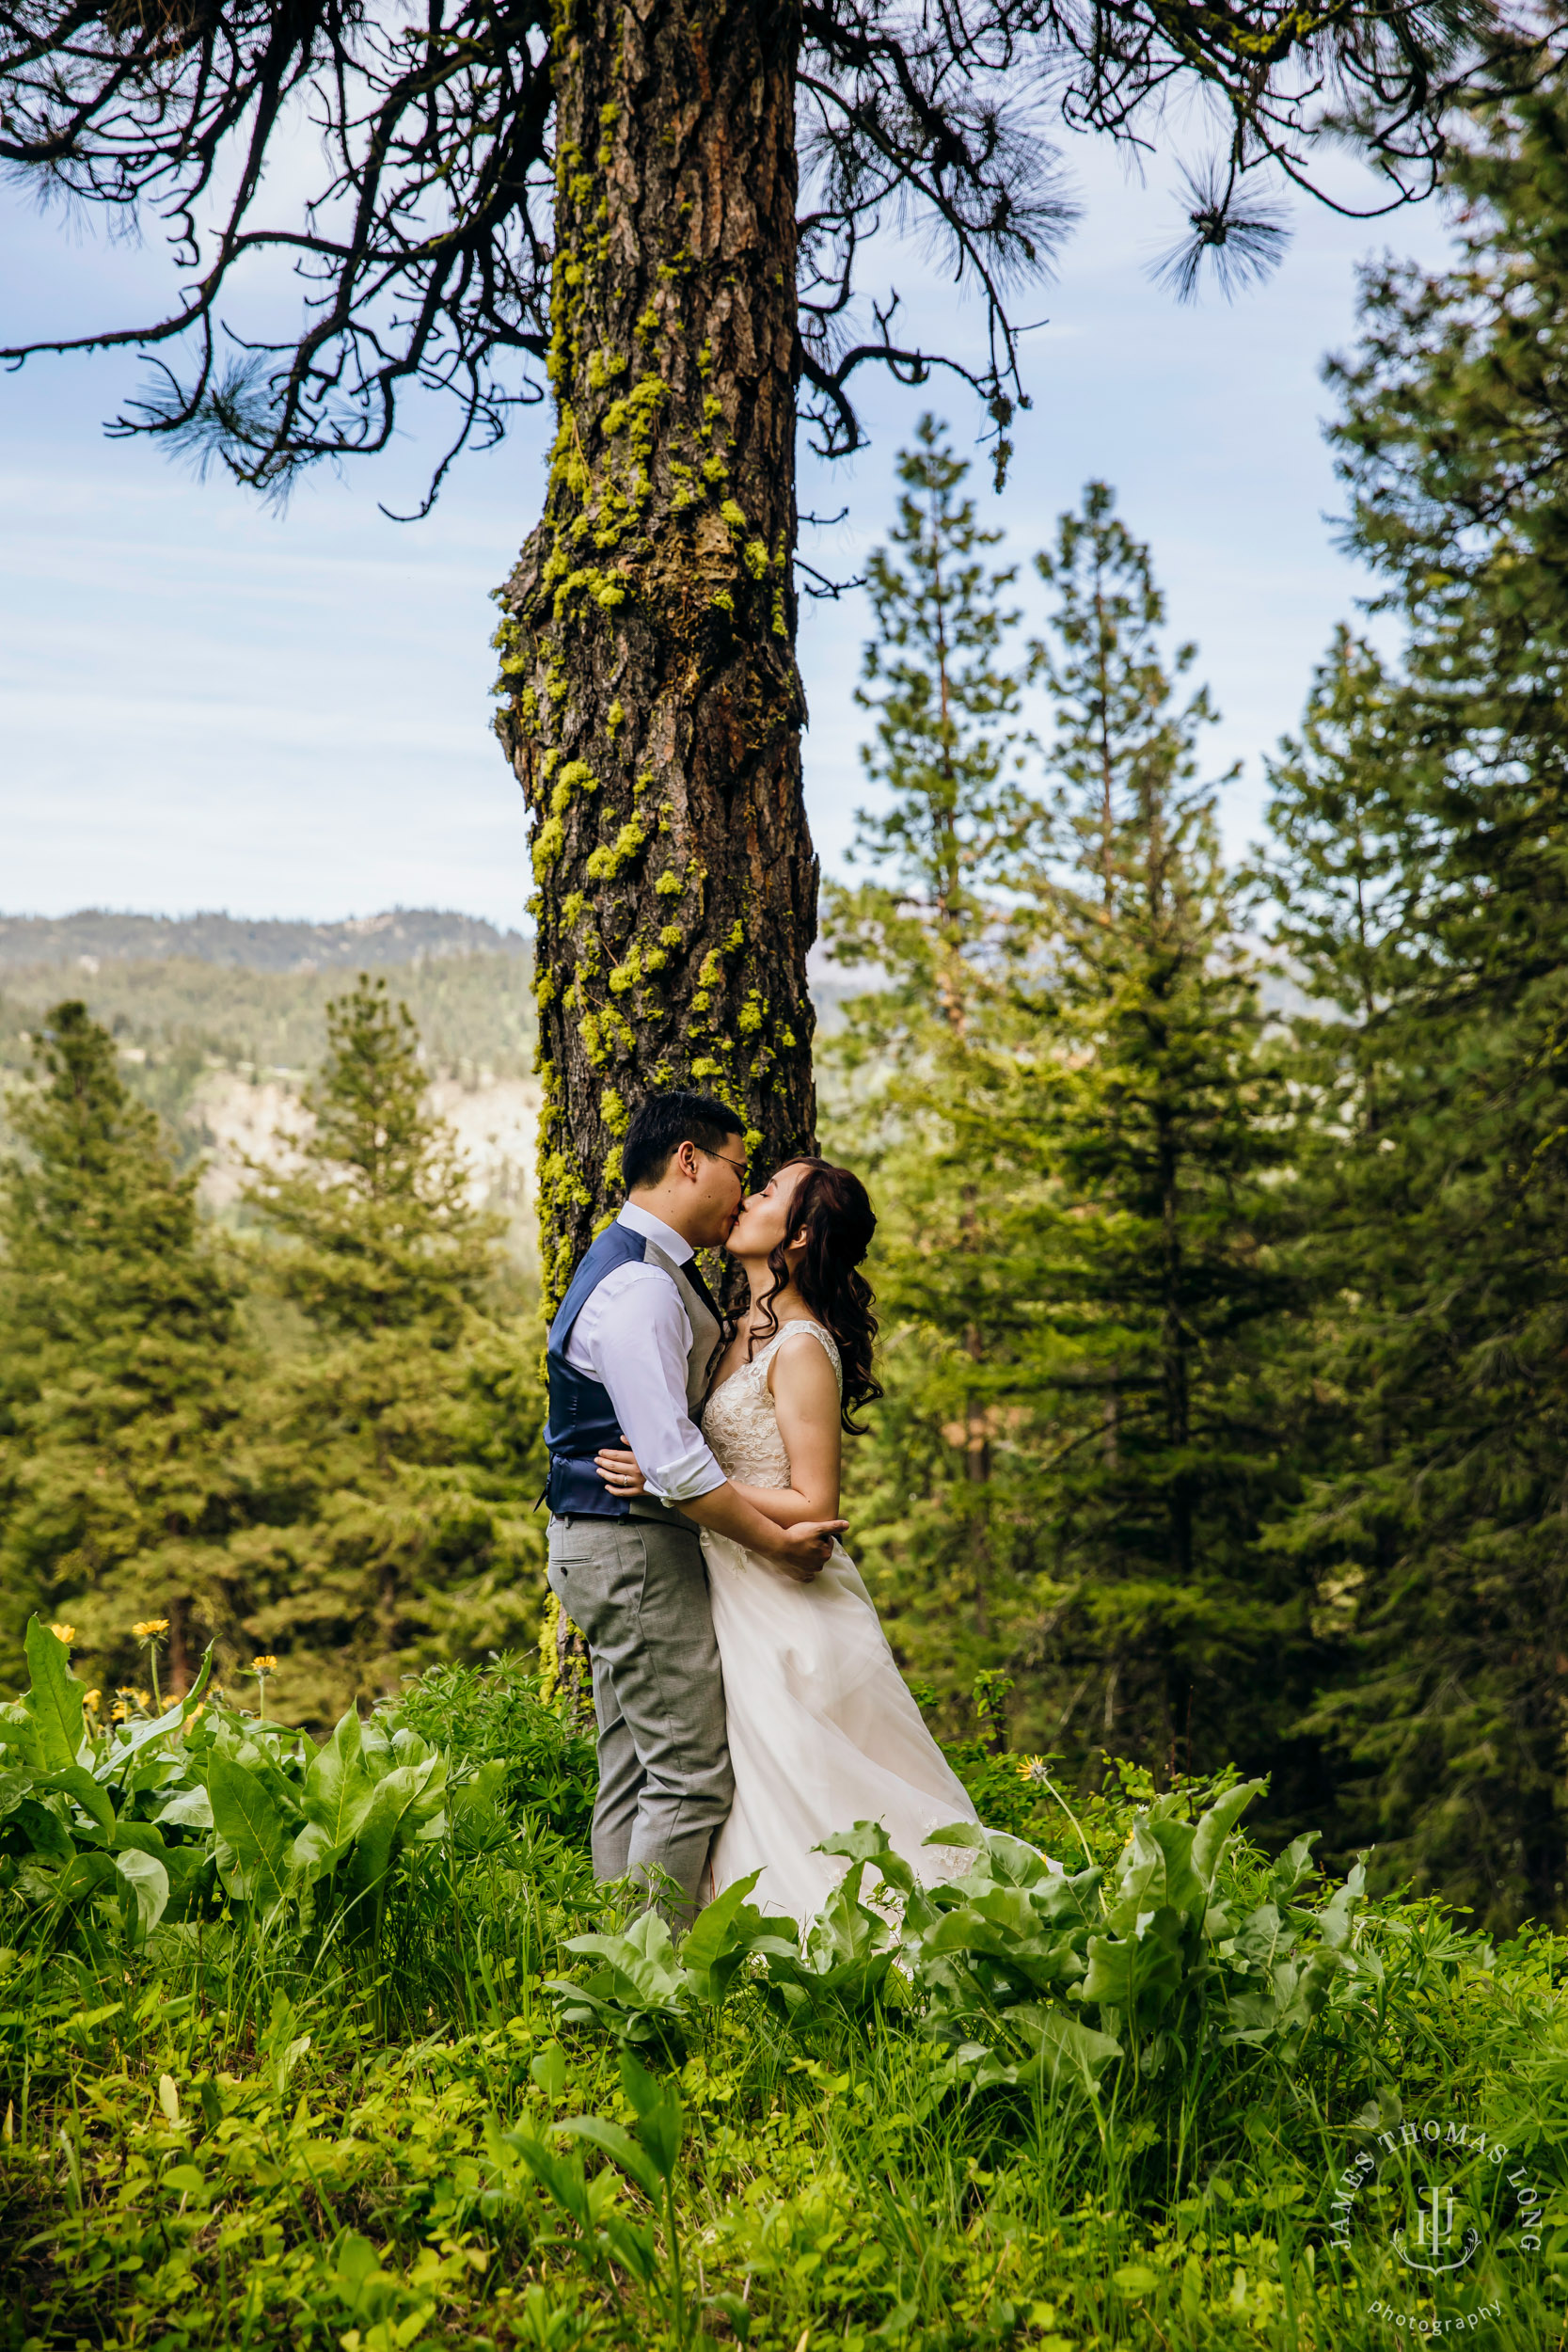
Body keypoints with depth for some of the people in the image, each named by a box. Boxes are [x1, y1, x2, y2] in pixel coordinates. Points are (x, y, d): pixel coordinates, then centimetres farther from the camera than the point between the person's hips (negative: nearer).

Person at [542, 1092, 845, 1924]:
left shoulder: (651, 1270, 15)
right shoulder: (637, 1288, -20)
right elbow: (673, 1465, -24)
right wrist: (777, 1542, -14)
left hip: (614, 1549, 11)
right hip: (637, 1550, -11)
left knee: (631, 1778, 12)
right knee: (691, 1776, -7)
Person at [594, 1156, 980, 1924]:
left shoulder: (802, 1348, -16)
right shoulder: (745, 1334, 11)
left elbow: (813, 1507, -19)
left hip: (786, 1606, -9)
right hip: (739, 1595, 9)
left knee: (798, 1799, -2)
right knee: (757, 1802, 12)